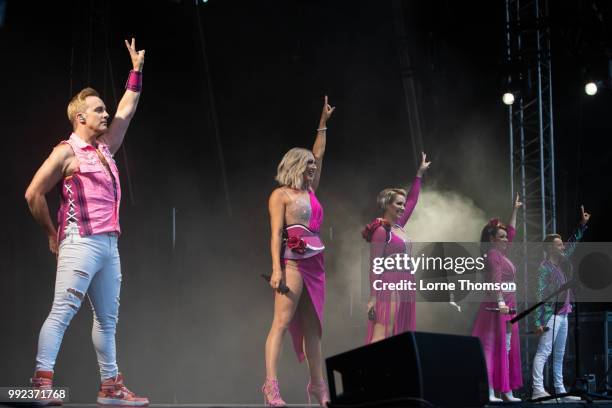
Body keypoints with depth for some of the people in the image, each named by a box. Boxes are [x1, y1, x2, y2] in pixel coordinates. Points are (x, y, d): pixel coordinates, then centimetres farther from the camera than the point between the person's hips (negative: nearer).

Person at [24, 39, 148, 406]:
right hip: (81, 244, -8)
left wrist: (137, 70, 28)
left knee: (108, 318, 10)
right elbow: (34, 194, -8)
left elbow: (127, 110, 29)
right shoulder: (67, 152, -4)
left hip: (109, 245, 8)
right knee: (62, 312, -15)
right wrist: (52, 234, -2)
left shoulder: (105, 148, 19)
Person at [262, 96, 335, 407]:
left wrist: (323, 124, 23)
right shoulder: (281, 194, -2)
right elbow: (276, 234, -9)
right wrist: (276, 269, -18)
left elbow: (318, 155, 26)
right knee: (282, 322, -14)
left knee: (313, 326, 9)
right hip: (292, 261, -8)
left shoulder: (309, 190, 18)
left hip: (315, 263, 8)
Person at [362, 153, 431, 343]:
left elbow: (412, 200, 25)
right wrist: (373, 296, -19)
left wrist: (419, 174, 26)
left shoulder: (399, 226, 14)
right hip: (389, 286, -9)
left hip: (405, 288, 9)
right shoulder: (381, 230, -9)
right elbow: (374, 264, -14)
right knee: (381, 338, -16)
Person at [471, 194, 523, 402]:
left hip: (507, 307, 10)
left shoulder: (502, 254, 18)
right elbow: (496, 279, -21)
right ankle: (488, 390, -18)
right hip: (497, 306, -10)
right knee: (493, 346, -13)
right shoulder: (493, 254, -9)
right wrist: (500, 302, -32)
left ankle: (506, 389, 8)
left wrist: (515, 210, 36)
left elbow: (511, 231, 33)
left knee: (506, 348, 7)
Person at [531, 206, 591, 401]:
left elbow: (573, 243, 25)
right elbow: (540, 295, -15)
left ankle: (560, 390, 16)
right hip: (551, 314, -9)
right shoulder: (545, 267, -11)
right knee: (544, 352, -14)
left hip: (562, 315, 9)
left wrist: (582, 225, 19)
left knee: (559, 355, 11)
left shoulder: (561, 263, 12)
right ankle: (538, 389, -20)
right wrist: (538, 322, -19)